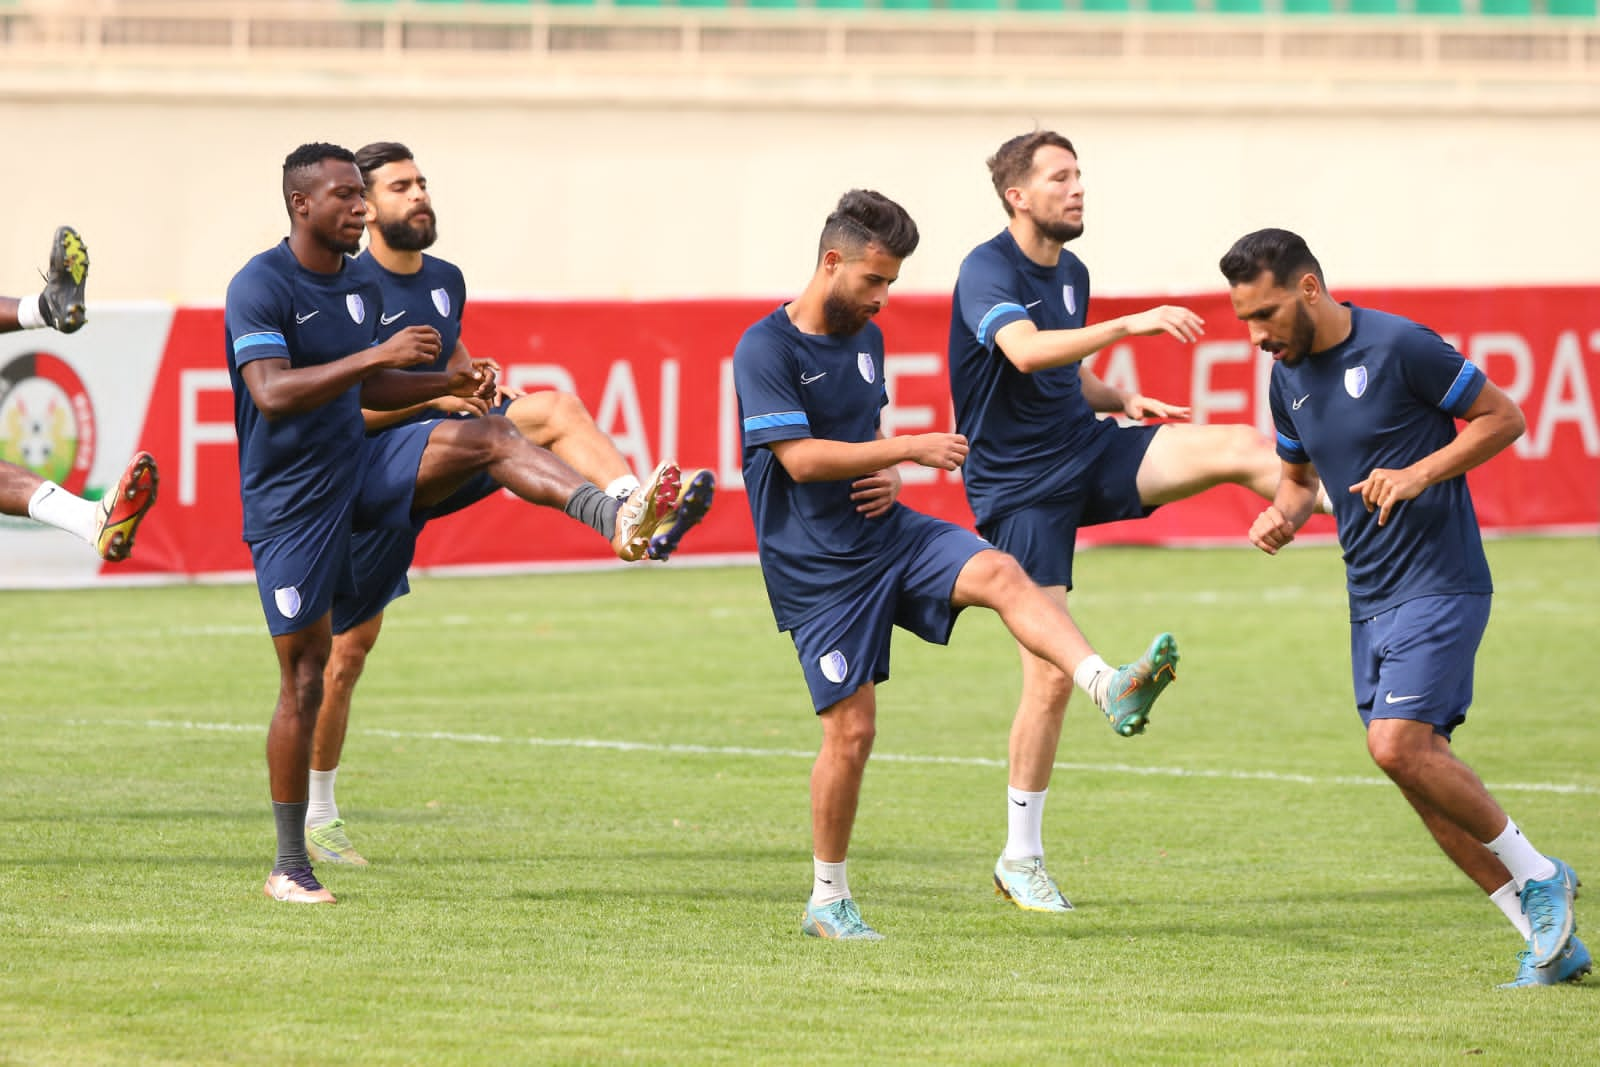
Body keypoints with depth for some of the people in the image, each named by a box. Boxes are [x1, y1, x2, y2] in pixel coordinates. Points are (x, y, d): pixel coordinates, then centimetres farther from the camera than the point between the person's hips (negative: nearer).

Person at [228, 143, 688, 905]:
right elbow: (271, 393, -29)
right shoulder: (259, 287, -15)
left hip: (361, 465, 6)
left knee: (490, 437, -19)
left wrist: (446, 380, 4)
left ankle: (613, 520, -42)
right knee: (304, 677, -2)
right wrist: (379, 354, -33)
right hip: (290, 500, -6)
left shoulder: (363, 285, 9)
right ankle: (289, 866, 8)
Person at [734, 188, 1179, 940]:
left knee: (1001, 574, -23)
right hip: (817, 569, -6)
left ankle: (1111, 689, -43)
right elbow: (801, 457, -22)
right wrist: (908, 450, -23)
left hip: (889, 535, 6)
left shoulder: (866, 338, 10)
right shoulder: (764, 351, -13)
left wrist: (887, 478, 2)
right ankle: (827, 900, 12)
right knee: (850, 728, -4)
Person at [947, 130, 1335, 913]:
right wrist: (1132, 325, -42)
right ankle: (1021, 860, 5)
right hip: (1020, 487, -7)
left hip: (1088, 453, 7)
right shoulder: (988, 270, -15)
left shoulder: (1071, 273, 10)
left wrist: (1124, 401, 5)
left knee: (1240, 448, -18)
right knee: (1052, 674, -7)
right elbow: (1026, 351, -35)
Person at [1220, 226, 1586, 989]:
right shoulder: (1288, 379, 9)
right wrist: (1284, 514, 2)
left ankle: (1536, 876, -4)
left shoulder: (1399, 347, -13)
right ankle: (1551, 942, 9)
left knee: (1399, 744, -22)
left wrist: (1421, 473, -19)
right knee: (1421, 773, 2)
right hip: (1371, 600, 8)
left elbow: (1504, 418, -7)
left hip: (1439, 582, -8)